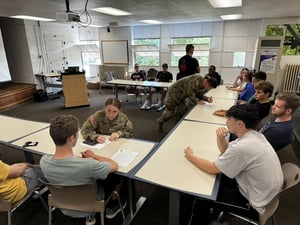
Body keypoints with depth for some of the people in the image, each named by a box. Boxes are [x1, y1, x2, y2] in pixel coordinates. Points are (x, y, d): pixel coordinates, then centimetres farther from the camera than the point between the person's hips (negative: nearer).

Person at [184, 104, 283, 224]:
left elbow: (212, 169, -23)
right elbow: (225, 150, 9)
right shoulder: (254, 135, -5)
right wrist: (221, 138, -12)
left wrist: (190, 156, -8)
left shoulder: (242, 147, -34)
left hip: (254, 203, -8)